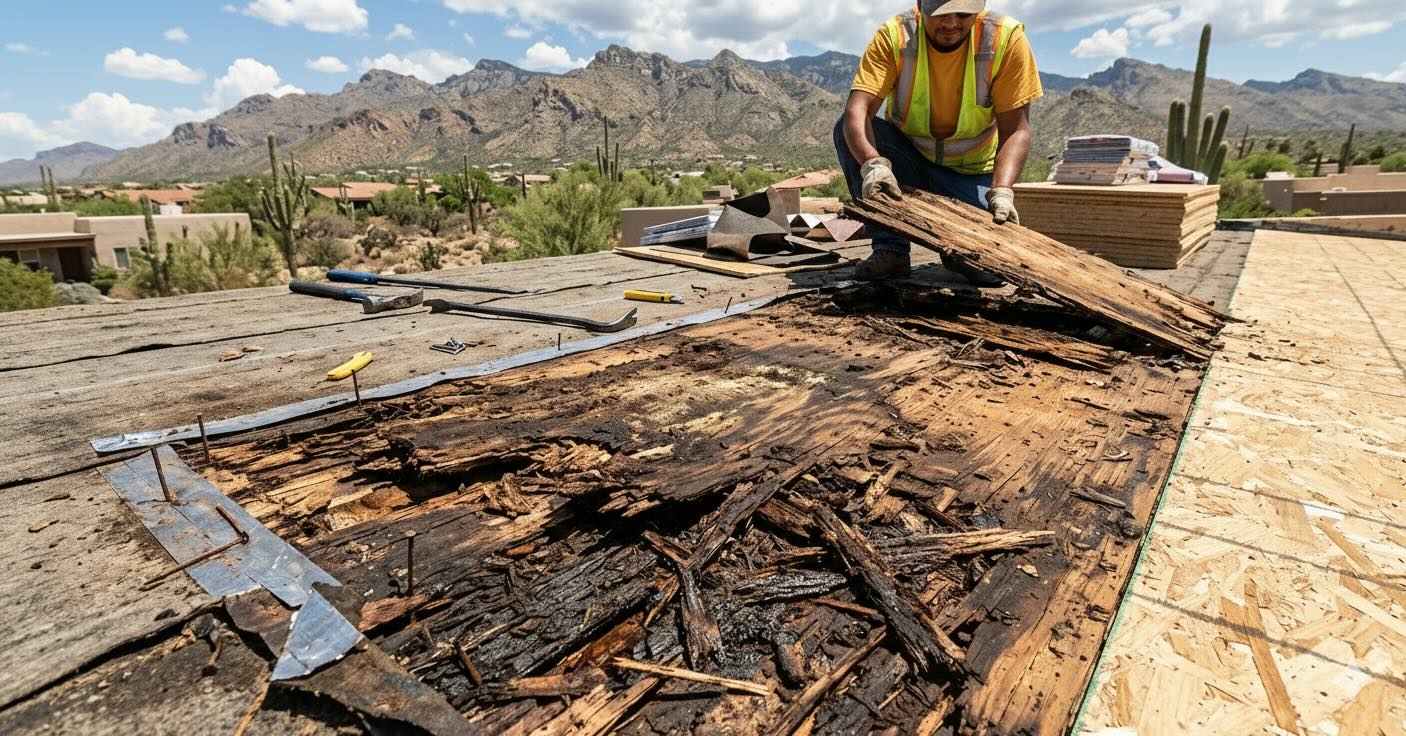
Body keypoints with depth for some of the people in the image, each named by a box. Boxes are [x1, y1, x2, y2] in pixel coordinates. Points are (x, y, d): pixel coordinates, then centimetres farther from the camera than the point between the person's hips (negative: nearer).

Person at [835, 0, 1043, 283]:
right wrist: (873, 163, -51)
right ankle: (890, 249, -16)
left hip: (971, 171, -1)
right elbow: (857, 109, -31)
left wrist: (1001, 191, -37)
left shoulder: (1006, 38, -18)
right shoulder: (894, 36, -18)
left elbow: (1015, 130, -19)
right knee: (850, 129, -28)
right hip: (907, 158, 2)